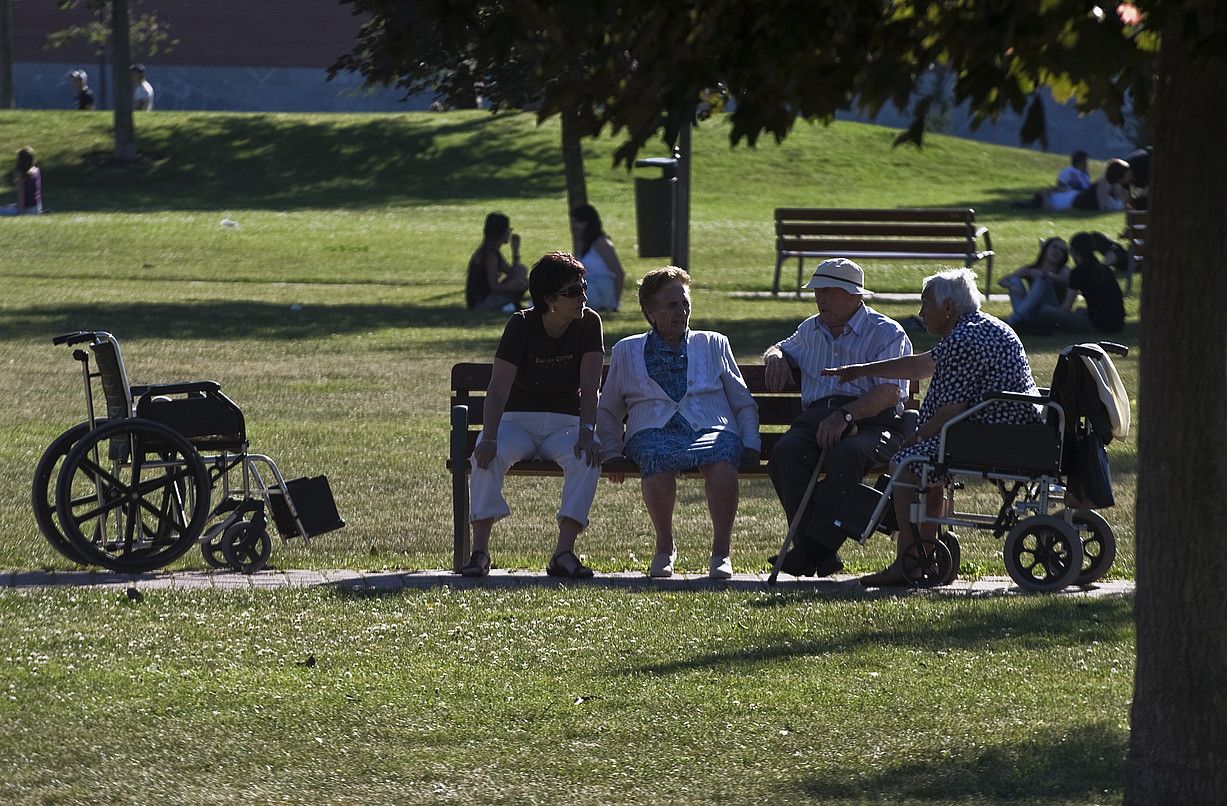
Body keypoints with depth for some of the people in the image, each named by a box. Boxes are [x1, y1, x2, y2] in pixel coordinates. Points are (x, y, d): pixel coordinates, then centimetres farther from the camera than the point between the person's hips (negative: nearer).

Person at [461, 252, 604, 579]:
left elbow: (589, 385, -11)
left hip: (565, 423, 1)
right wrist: (489, 437, -35)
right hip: (517, 420, -1)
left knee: (588, 459, -31)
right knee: (486, 456, -32)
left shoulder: (589, 323, -5)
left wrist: (587, 432, -27)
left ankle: (564, 552, -34)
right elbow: (498, 387, -20)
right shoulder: (521, 325, -11)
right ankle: (479, 552, -32)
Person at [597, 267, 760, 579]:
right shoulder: (626, 352, 24)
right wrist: (613, 454, 8)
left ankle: (721, 552, -31)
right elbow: (608, 411, 25)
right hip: (654, 433, 0)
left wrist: (750, 444, 5)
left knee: (721, 459, -38)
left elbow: (744, 404, 23)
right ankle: (665, 547, -21)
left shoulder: (713, 345, 25)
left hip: (711, 430, 0)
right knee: (658, 458, -39)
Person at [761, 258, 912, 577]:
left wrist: (846, 416, -24)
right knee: (786, 452, -30)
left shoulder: (886, 333, 5)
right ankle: (821, 555, -36)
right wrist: (776, 357, 21)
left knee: (848, 454, -40)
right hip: (817, 415, 5)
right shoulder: (811, 330, 26)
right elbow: (785, 349, 49)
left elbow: (889, 392, -9)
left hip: (871, 420, -5)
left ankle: (814, 547, -38)